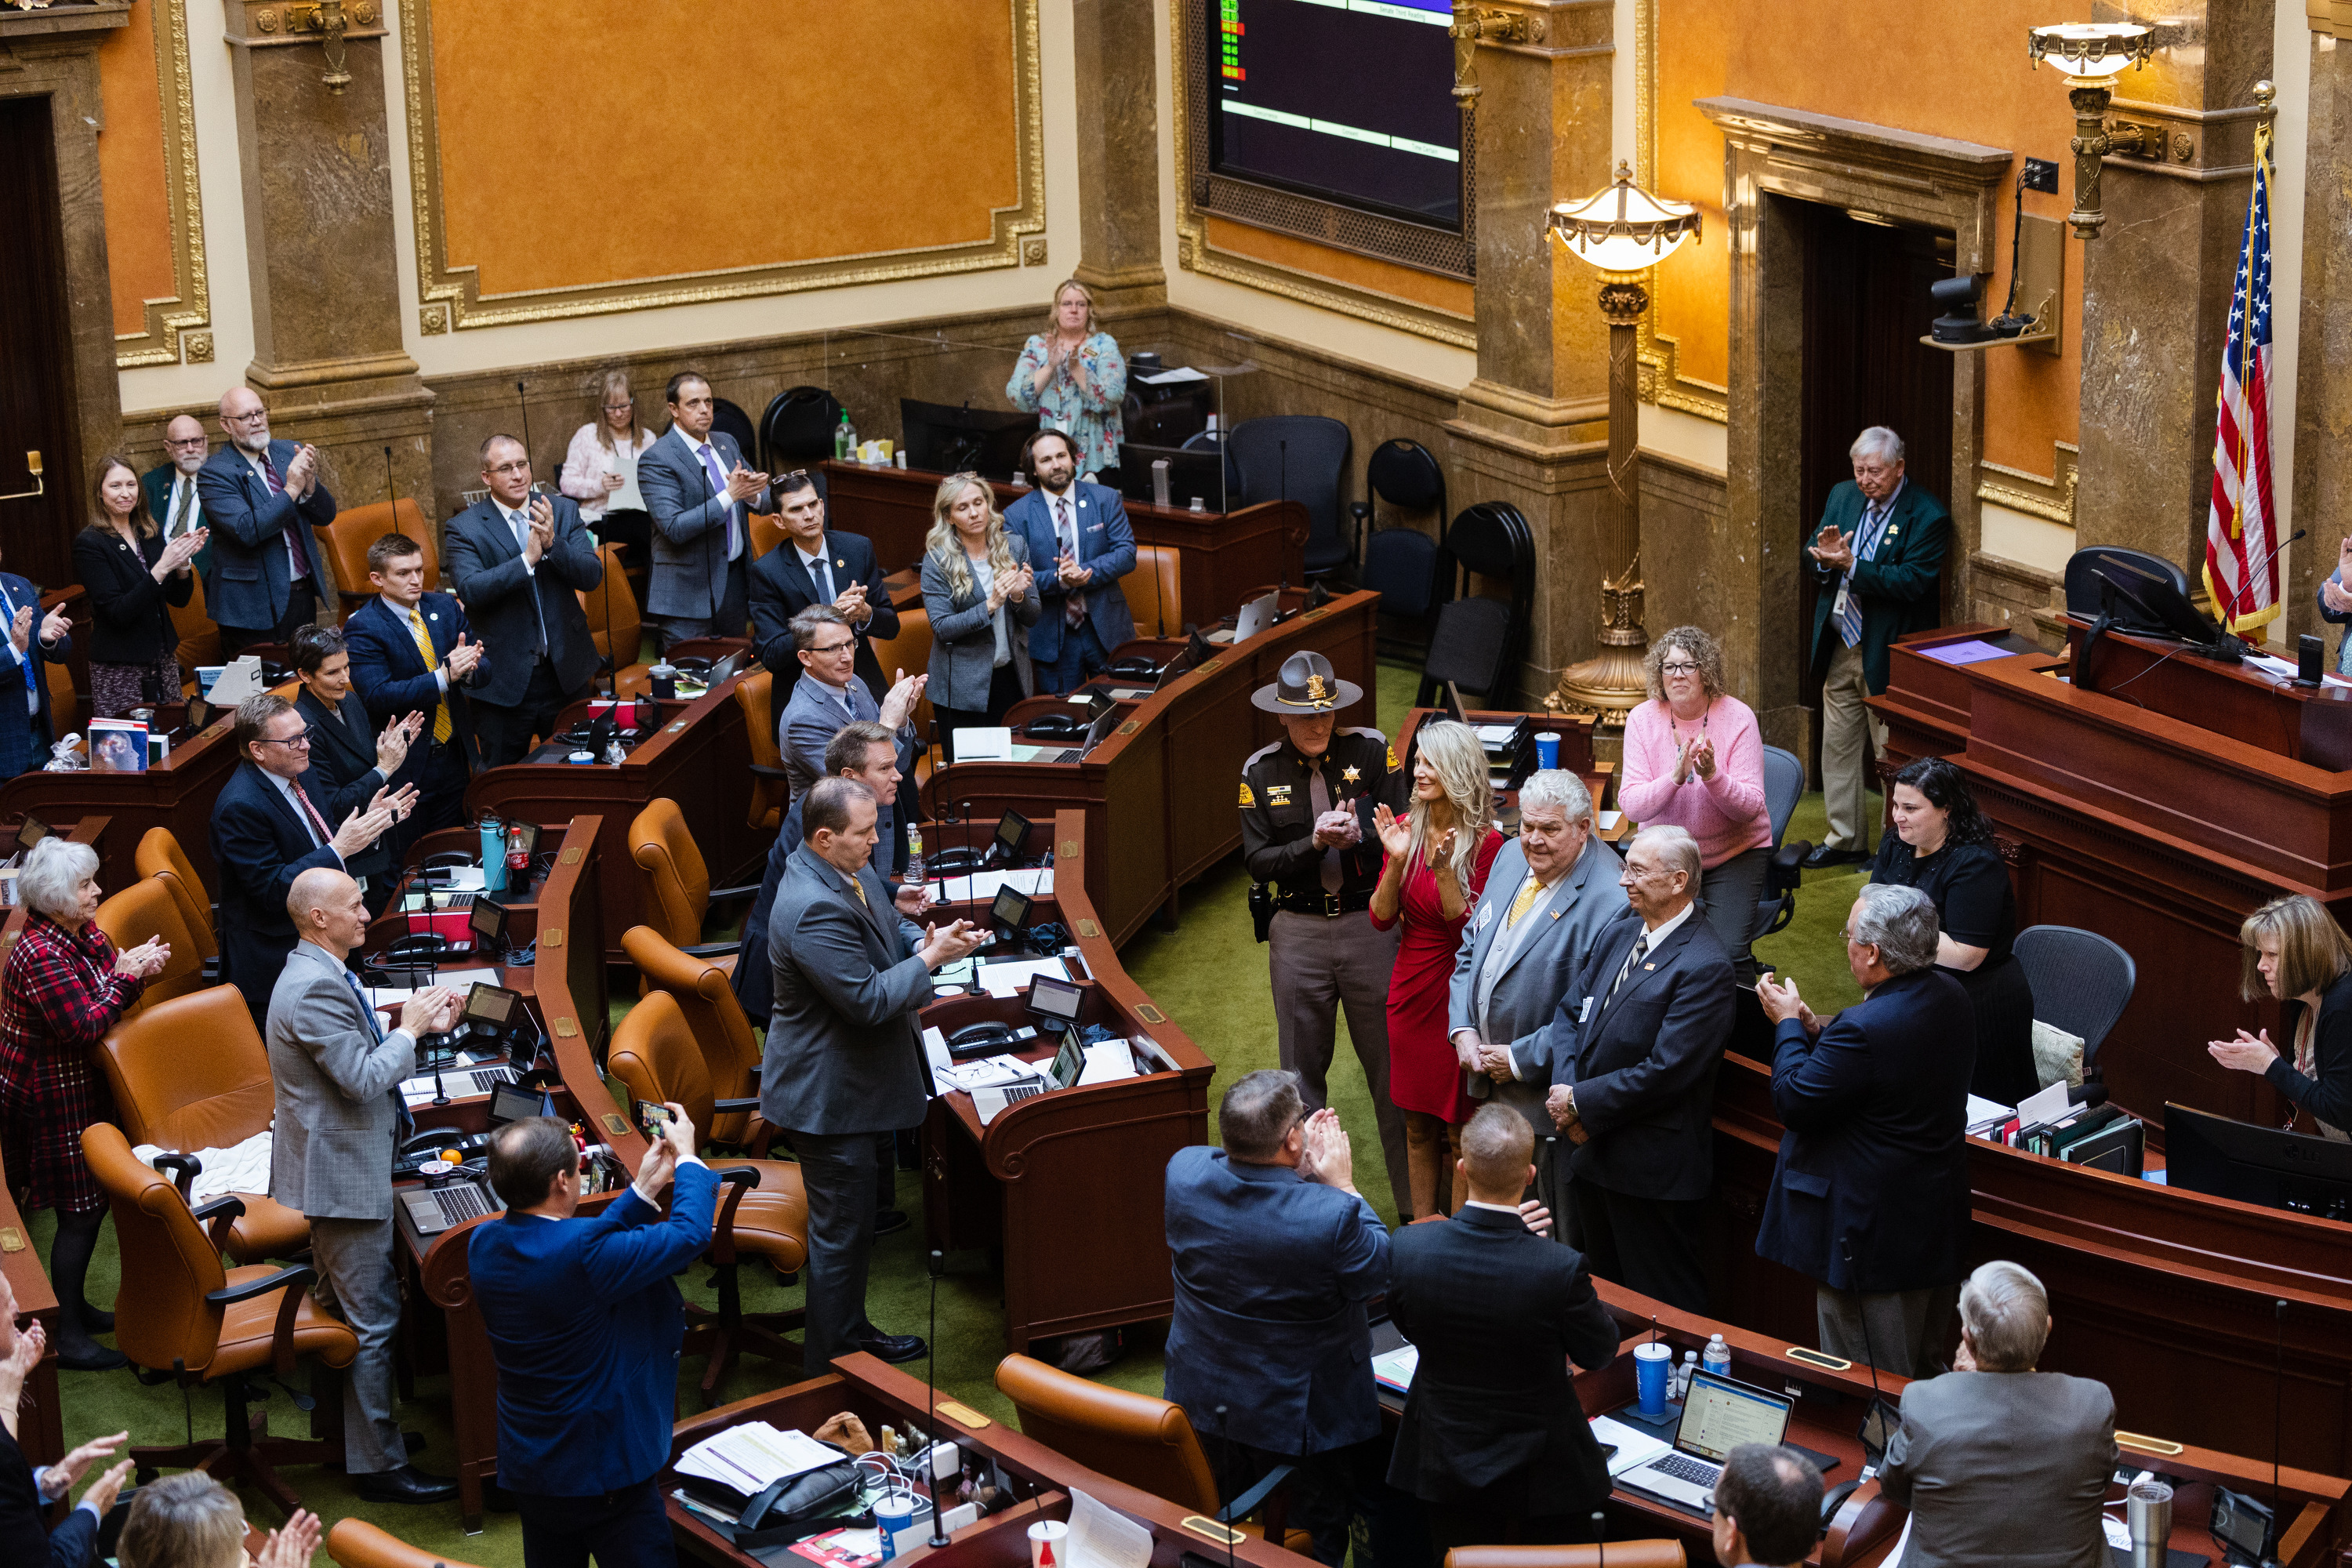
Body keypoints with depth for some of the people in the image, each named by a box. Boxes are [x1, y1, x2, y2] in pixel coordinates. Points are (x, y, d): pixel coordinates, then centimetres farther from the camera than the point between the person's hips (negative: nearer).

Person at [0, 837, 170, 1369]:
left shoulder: (85, 934, 4)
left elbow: (109, 999, 9)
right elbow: (87, 1026, -28)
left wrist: (137, 965, -11)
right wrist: (128, 974, -22)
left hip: (82, 1090, 9)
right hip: (52, 1100, -9)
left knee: (95, 1200, 18)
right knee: (78, 1213, -3)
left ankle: (74, 1307, 34)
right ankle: (68, 1339, 6)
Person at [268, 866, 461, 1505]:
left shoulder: (319, 975, 9)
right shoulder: (315, 987, -25)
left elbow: (361, 1052, 14)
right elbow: (362, 1078, -27)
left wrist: (421, 1024, 3)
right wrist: (411, 1028, -14)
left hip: (331, 1164, 11)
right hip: (344, 1172, -11)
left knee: (343, 1306, 22)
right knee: (371, 1321, -4)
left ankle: (344, 1429, 36)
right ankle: (379, 1465, 2)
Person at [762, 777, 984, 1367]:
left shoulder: (850, 872, 1)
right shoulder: (814, 910, -31)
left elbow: (883, 931, 18)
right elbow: (866, 999, -29)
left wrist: (924, 939, -3)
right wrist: (930, 960, -19)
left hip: (849, 1077, 10)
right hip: (827, 1094, -10)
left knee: (852, 1225, 23)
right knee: (841, 1230, 3)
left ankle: (852, 1333, 38)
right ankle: (832, 1368, 15)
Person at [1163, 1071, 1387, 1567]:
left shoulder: (1183, 1172, -22)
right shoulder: (1330, 1215, -36)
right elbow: (1380, 1274, -16)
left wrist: (1298, 1170, -5)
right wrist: (1343, 1187, -11)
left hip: (1201, 1399, 5)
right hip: (1302, 1413, -5)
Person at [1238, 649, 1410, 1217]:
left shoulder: (1370, 750, -3)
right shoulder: (1260, 771, 1)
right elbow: (1257, 862, -4)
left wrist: (1359, 834, -27)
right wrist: (1316, 843, -19)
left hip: (1370, 923, -2)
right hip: (1299, 932, 2)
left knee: (1391, 1069, 2)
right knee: (1302, 1075, 10)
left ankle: (1414, 1203, 11)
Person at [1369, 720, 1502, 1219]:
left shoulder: (1485, 842, -13)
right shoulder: (1406, 829, 2)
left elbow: (1469, 930, -14)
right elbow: (1381, 919, 0)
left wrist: (1443, 869, -26)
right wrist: (1397, 862, -16)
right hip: (1410, 991, 5)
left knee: (1460, 1131, 3)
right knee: (1417, 1125, 14)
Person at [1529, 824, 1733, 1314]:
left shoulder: (1704, 967, -19)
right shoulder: (1620, 933, 7)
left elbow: (1664, 1072, -23)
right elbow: (1570, 1011, 10)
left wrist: (1582, 1103, -16)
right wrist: (1564, 1089, -7)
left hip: (1652, 1172, -8)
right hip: (1592, 1152, 8)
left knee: (1661, 1307, 3)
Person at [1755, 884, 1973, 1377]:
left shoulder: (1864, 1029, -29)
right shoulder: (1950, 998, 0)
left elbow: (1794, 1101, -19)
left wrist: (1788, 1024, -6)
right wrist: (1815, 1032, 6)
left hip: (1872, 1236, -9)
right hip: (1938, 1222, 9)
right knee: (1925, 1370, 23)